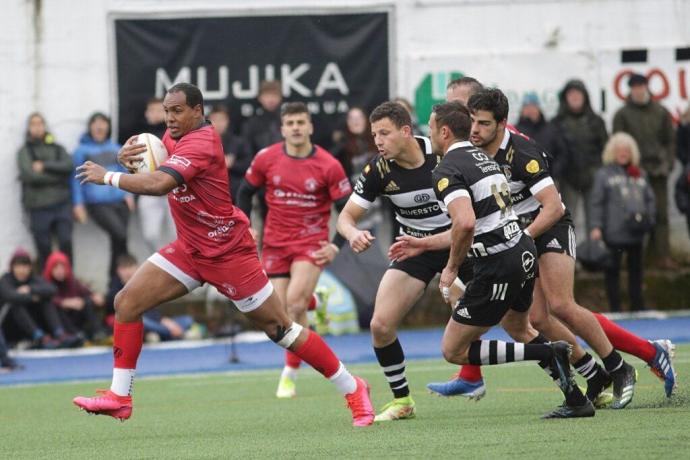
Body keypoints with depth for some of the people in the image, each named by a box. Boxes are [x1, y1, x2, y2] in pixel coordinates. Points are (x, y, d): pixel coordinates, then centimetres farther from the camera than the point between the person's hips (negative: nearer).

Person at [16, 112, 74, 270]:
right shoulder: (24, 151, 5)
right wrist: (58, 175, -5)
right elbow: (30, 174, -10)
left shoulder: (57, 148, 14)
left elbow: (68, 166, -4)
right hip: (39, 206, -2)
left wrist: (45, 166, -11)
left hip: (62, 203, 2)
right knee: (44, 250, 0)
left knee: (66, 243, -5)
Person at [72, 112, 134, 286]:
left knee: (118, 240, 5)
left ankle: (115, 278, 18)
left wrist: (128, 193, 3)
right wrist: (78, 203, -4)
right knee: (120, 234, -21)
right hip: (97, 204, -5)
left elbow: (123, 172, 17)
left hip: (119, 201, 5)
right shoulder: (82, 151, 2)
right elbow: (77, 179, 2)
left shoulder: (115, 148, 13)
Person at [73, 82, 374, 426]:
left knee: (279, 328, -4)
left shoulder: (200, 143, -24)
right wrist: (129, 155, -11)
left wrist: (108, 177, -27)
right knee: (127, 301, -4)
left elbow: (159, 184, -38)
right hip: (190, 249, 9)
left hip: (227, 252, -9)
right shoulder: (175, 136, 4)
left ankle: (352, 389, 9)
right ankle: (119, 397, 0)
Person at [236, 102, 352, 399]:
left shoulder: (328, 165, -9)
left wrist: (337, 246, -15)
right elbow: (245, 192, 13)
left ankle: (290, 373, -12)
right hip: (276, 243, 3)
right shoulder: (266, 159, -2)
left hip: (312, 242, -3)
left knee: (295, 301, -22)